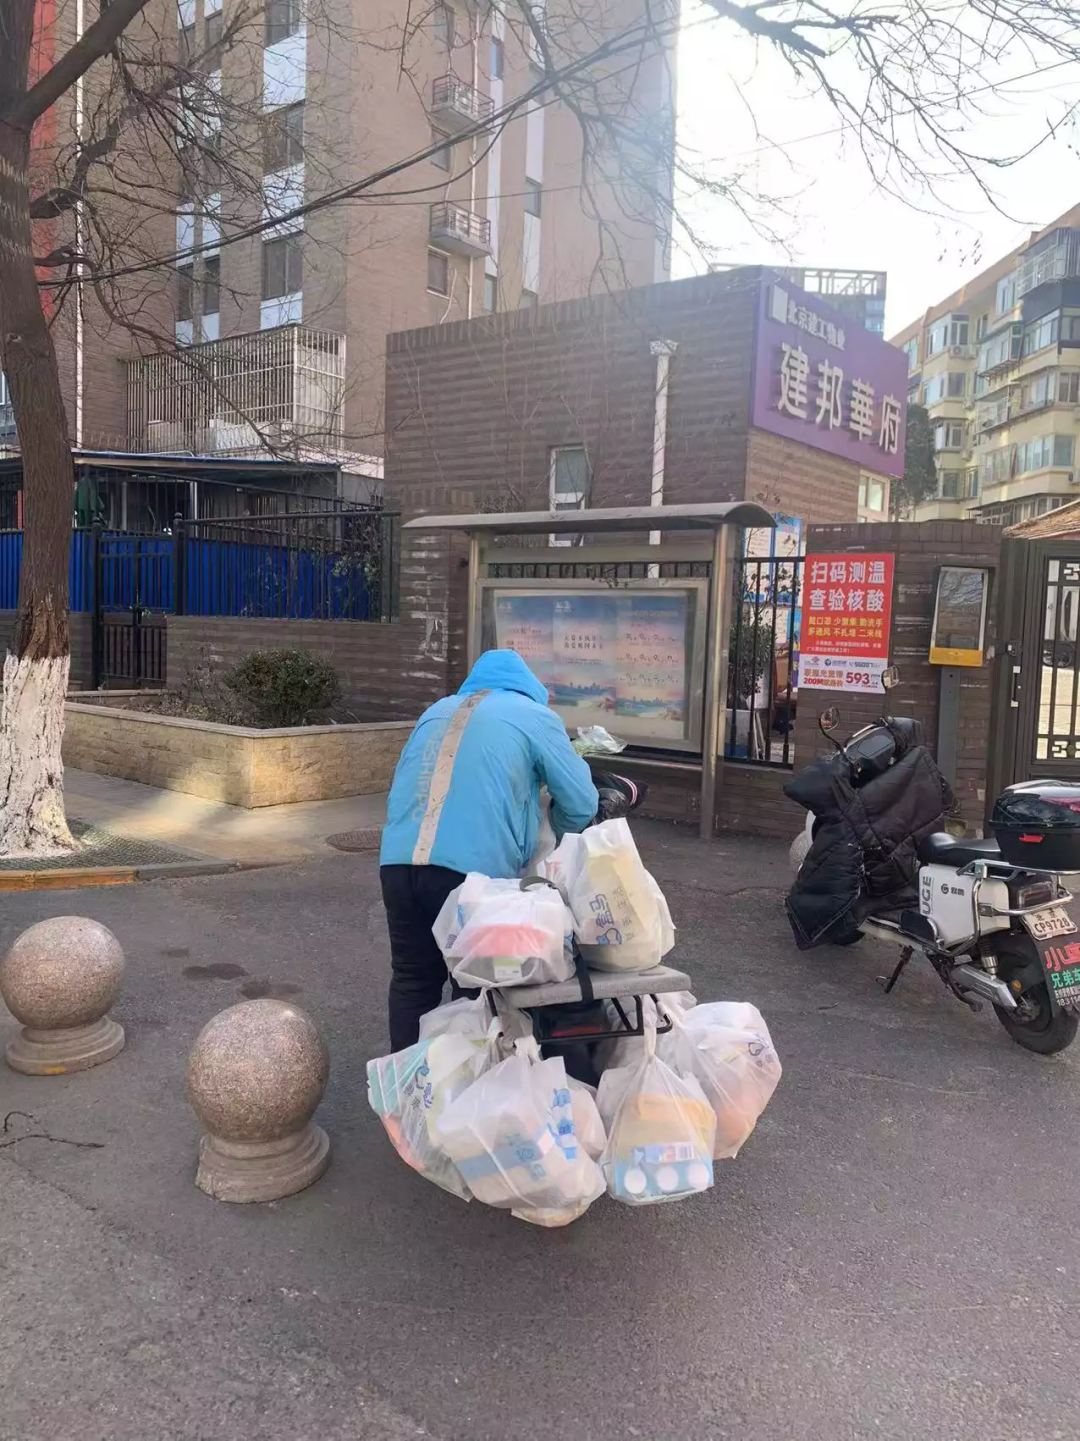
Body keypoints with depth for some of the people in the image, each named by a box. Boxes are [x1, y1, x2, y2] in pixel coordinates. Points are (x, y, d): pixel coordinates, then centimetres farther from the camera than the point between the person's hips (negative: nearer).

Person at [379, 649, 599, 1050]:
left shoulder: (435, 711, 25)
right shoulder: (536, 717, 10)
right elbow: (582, 806, 9)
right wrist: (555, 838, 30)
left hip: (398, 862, 5)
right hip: (472, 869, -4)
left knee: (412, 979, 17)